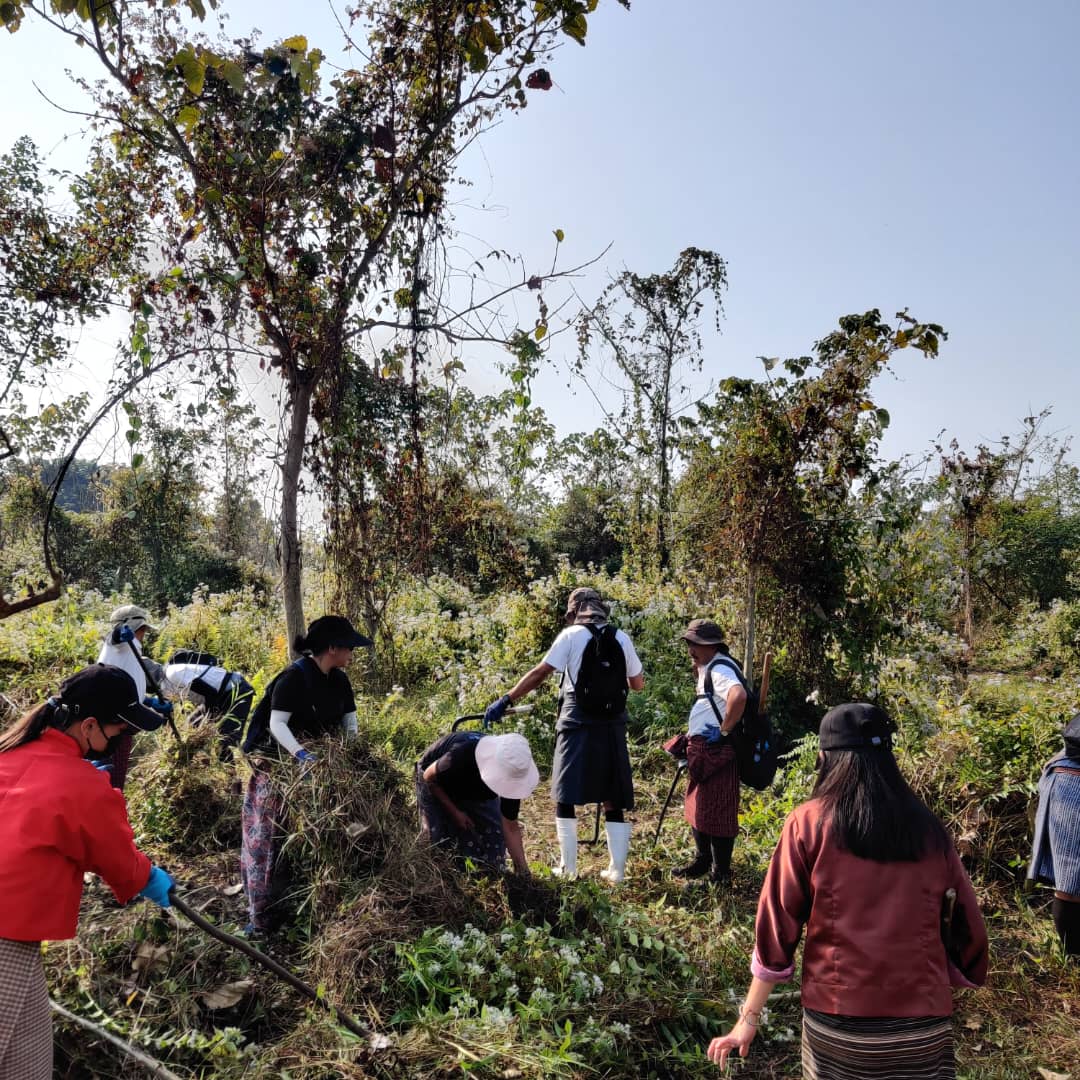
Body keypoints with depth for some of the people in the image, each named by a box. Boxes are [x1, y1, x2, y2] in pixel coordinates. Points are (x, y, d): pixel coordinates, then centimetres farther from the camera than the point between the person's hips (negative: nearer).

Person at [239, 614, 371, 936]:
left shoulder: (340, 681, 2)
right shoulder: (294, 677, -22)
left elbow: (349, 721, 6)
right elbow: (277, 724, -26)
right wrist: (301, 753, -38)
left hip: (322, 764, 8)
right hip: (282, 764, -7)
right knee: (271, 836, -3)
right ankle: (263, 916, 2)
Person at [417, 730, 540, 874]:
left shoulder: (512, 771, -32)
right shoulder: (462, 755, -44)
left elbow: (511, 828, -21)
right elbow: (429, 777, -21)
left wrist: (524, 871, -26)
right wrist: (454, 811, -21)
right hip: (437, 787, -3)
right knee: (441, 840, -12)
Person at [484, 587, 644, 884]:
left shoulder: (571, 635, -2)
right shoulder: (621, 638, 6)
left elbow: (539, 673, -7)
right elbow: (638, 684, 13)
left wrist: (506, 700, -3)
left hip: (577, 725, -3)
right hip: (612, 726, 3)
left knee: (565, 796, 8)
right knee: (613, 801, 10)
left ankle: (567, 867, 12)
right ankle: (617, 870, 12)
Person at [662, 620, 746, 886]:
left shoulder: (720, 669, -18)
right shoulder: (707, 668, 14)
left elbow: (738, 696, -37)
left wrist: (725, 729, -26)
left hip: (717, 752, -11)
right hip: (702, 750, 11)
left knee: (716, 811, -2)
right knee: (695, 807, 20)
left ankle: (721, 872, 10)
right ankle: (703, 861, 34)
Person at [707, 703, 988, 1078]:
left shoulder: (808, 823, -6)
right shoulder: (929, 829, 1)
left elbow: (777, 924, -6)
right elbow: (967, 928, 7)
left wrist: (749, 1017, 1)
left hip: (836, 1023, -1)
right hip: (923, 1027, 2)